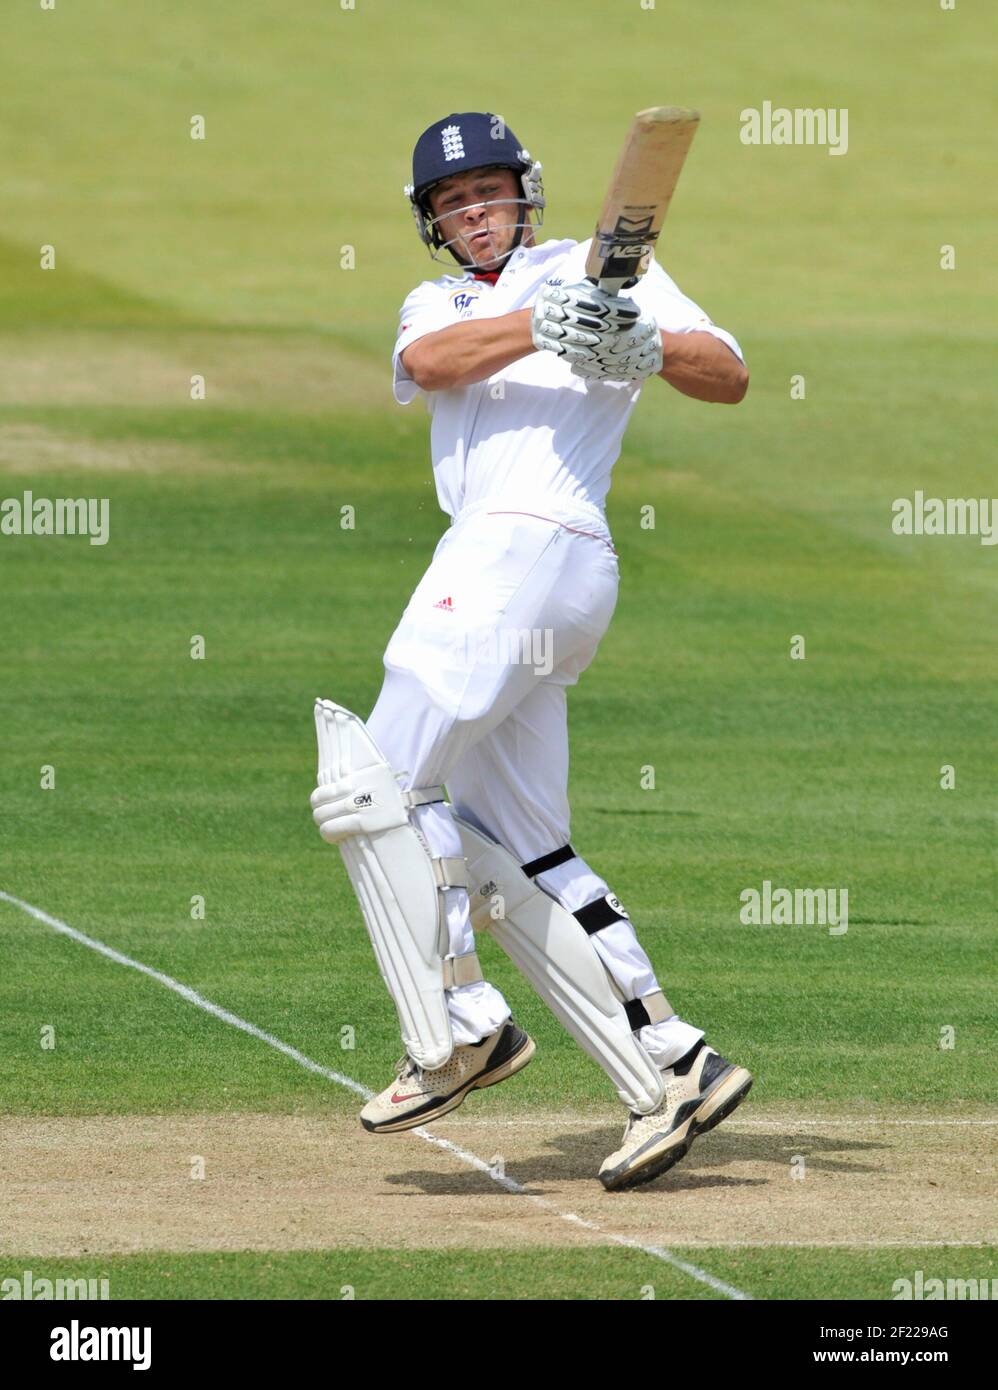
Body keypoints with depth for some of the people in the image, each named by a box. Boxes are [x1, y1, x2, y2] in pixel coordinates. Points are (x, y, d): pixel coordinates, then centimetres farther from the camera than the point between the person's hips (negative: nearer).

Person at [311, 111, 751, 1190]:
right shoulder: (438, 304, 24)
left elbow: (730, 377, -3)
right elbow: (430, 363, -2)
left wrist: (646, 347, -24)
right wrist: (537, 328, -20)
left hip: (529, 545, -8)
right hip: (486, 566, 8)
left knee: (372, 786, -12)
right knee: (514, 861, 6)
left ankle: (458, 1031, -9)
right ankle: (670, 1070, 4)